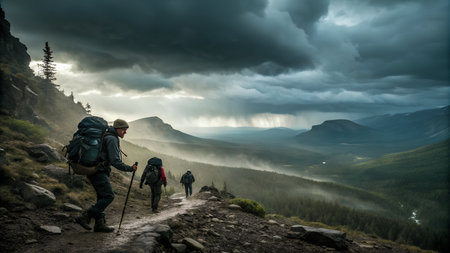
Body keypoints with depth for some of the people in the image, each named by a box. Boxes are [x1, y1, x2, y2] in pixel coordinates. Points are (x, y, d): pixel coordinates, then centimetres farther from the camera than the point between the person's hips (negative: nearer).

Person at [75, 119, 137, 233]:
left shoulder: (105, 136, 20)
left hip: (93, 170, 10)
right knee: (109, 196, -10)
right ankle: (85, 217, -10)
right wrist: (130, 168, -12)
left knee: (102, 197, 11)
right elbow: (115, 161, -19)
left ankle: (100, 223, 11)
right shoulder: (112, 139, -13)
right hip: (98, 171, -10)